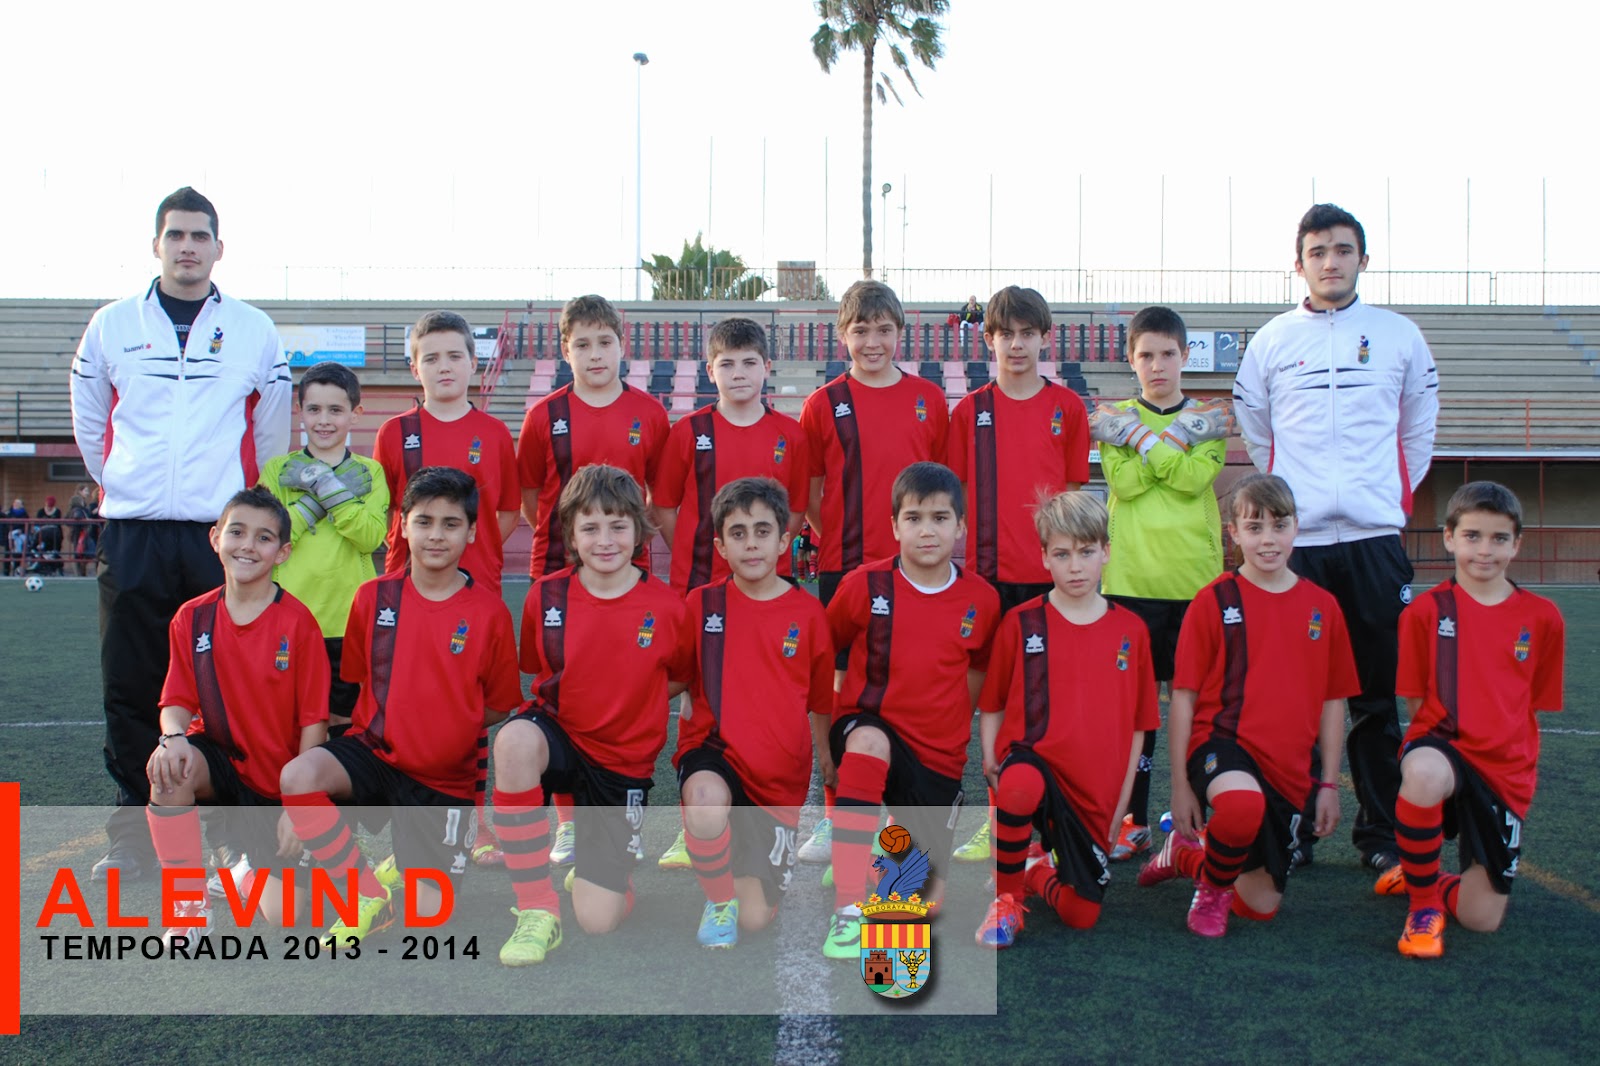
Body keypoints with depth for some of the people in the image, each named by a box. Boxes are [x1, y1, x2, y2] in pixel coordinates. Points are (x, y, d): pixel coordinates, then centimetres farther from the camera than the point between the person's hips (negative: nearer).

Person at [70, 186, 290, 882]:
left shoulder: (254, 330, 7)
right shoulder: (112, 326, 9)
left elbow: (271, 435, 13)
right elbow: (90, 425, 18)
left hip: (222, 535, -1)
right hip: (132, 536, 1)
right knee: (131, 690, 3)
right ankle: (132, 837, 14)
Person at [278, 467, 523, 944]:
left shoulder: (489, 612, -6)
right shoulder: (374, 596, 0)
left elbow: (499, 706, 3)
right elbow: (356, 678, 13)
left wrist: (443, 727, 0)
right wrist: (387, 724, 4)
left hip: (445, 779, -2)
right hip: (375, 750, 2)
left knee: (430, 916, -9)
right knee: (297, 776, -31)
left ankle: (402, 866, 28)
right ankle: (370, 894, -10)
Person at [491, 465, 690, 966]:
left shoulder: (666, 605, -8)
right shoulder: (546, 596, -6)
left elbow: (680, 679, 9)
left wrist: (627, 701, 0)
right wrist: (583, 699, -2)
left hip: (623, 763, 0)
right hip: (558, 735, 1)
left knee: (598, 919, -11)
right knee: (515, 740, -39)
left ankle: (612, 863, 29)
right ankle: (537, 909, -25)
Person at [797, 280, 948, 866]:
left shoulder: (929, 399, 6)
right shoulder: (824, 404, 2)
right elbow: (807, 493, 6)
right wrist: (835, 536, -3)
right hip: (844, 568, -1)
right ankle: (836, 817, 13)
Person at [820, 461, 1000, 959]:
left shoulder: (982, 600, -2)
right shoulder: (865, 585, -8)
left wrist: (954, 728, 11)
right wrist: (822, 738, 1)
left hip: (937, 759, 3)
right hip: (869, 732, -2)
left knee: (932, 895, 2)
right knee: (868, 740, -41)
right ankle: (846, 913, -39)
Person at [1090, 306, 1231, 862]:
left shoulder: (1209, 417, 8)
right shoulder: (1115, 418, 8)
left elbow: (1194, 479, -11)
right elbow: (1124, 482, -9)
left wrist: (1139, 436, -10)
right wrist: (1180, 434, -11)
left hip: (1195, 578, 0)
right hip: (1132, 577, 0)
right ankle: (1134, 820, 11)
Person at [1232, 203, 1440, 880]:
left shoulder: (1399, 336, 8)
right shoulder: (1271, 341, 7)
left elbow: (1419, 430, 16)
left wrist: (1390, 496, 12)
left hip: (1376, 537, 0)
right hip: (1295, 539, 0)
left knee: (1378, 696, 3)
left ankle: (1381, 834, 13)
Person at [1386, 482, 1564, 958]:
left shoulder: (1543, 618, 3)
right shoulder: (1426, 610, -2)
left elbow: (1533, 704, 11)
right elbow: (1416, 703, 3)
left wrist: (1501, 741, 3)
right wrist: (1442, 739, -10)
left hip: (1506, 769, 3)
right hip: (1443, 745, -2)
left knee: (1482, 919, -2)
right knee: (1424, 773, -43)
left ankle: (1425, 878, 34)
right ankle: (1422, 902, -18)